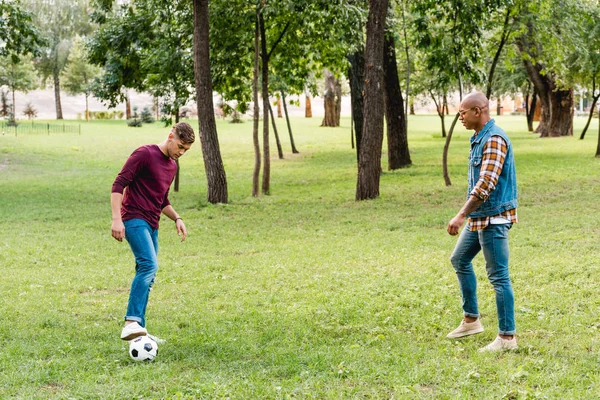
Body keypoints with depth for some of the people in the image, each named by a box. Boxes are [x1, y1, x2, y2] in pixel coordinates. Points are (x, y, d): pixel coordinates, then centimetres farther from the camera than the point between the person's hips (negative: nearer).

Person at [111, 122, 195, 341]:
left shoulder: (172, 166, 19)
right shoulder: (145, 154, -8)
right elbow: (119, 184, -12)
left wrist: (177, 218, 13)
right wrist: (116, 218, -21)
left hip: (151, 225, 9)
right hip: (135, 220, -9)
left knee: (148, 276, 7)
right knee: (149, 265, -25)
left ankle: (139, 329, 12)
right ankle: (131, 322, -31)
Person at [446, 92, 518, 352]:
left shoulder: (494, 139, -19)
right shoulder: (479, 138, 12)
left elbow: (486, 184, -27)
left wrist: (461, 216, -28)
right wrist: (467, 215, 23)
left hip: (493, 218, -11)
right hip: (479, 217, 11)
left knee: (498, 276, -6)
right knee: (459, 259, 20)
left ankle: (507, 337, 0)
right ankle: (471, 320, 29)